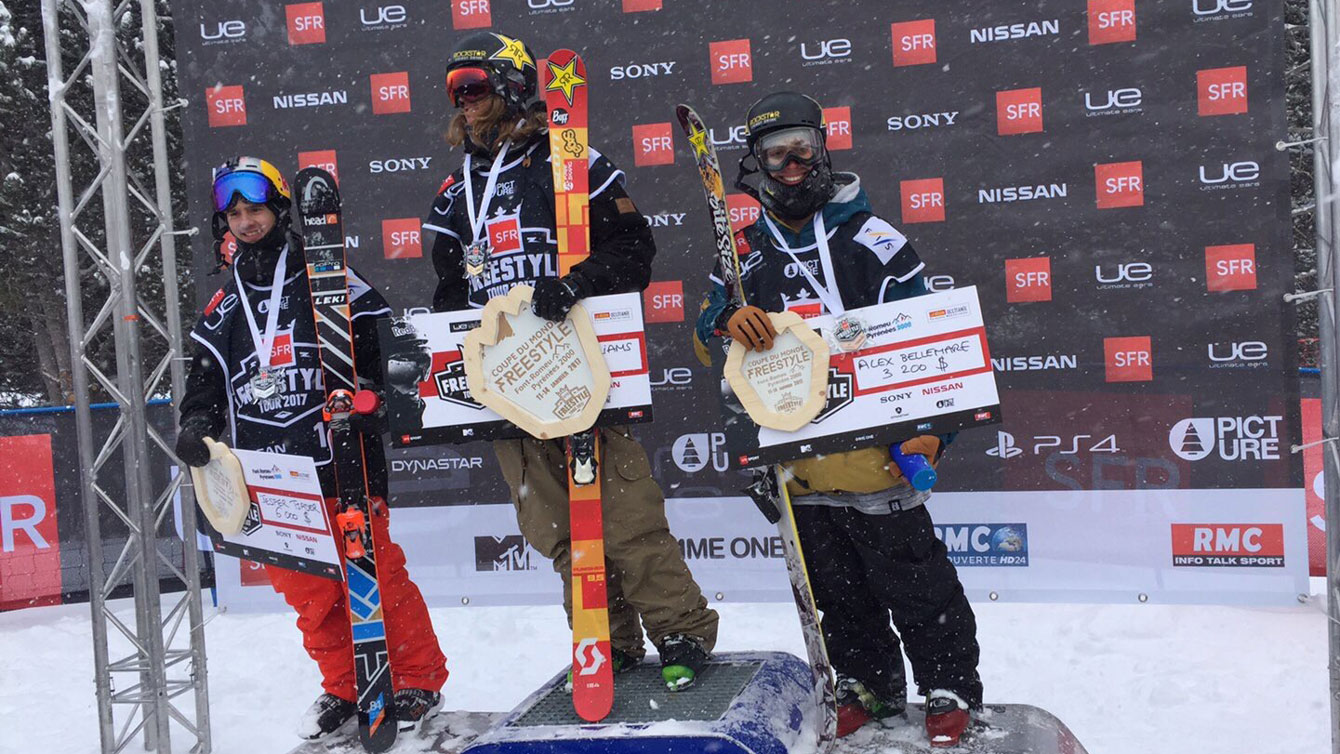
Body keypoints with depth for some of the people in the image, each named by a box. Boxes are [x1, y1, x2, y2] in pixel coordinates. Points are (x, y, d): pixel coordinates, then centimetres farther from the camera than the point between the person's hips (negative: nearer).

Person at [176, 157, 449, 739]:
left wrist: (365, 391, -15)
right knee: (306, 587, 7)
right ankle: (344, 687, 24)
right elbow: (207, 380, 21)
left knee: (376, 570, -3)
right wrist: (197, 424, 3)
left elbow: (383, 345, 1)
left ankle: (419, 680, 11)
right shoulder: (223, 306, 16)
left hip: (339, 459, -4)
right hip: (267, 471, 5)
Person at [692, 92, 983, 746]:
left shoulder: (869, 236, -2)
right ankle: (869, 682, 31)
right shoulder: (746, 250, 9)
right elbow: (707, 329, 6)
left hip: (872, 441, -4)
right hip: (797, 455, 4)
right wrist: (728, 320, -18)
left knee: (911, 575, 2)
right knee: (833, 583, 15)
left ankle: (950, 684, 18)